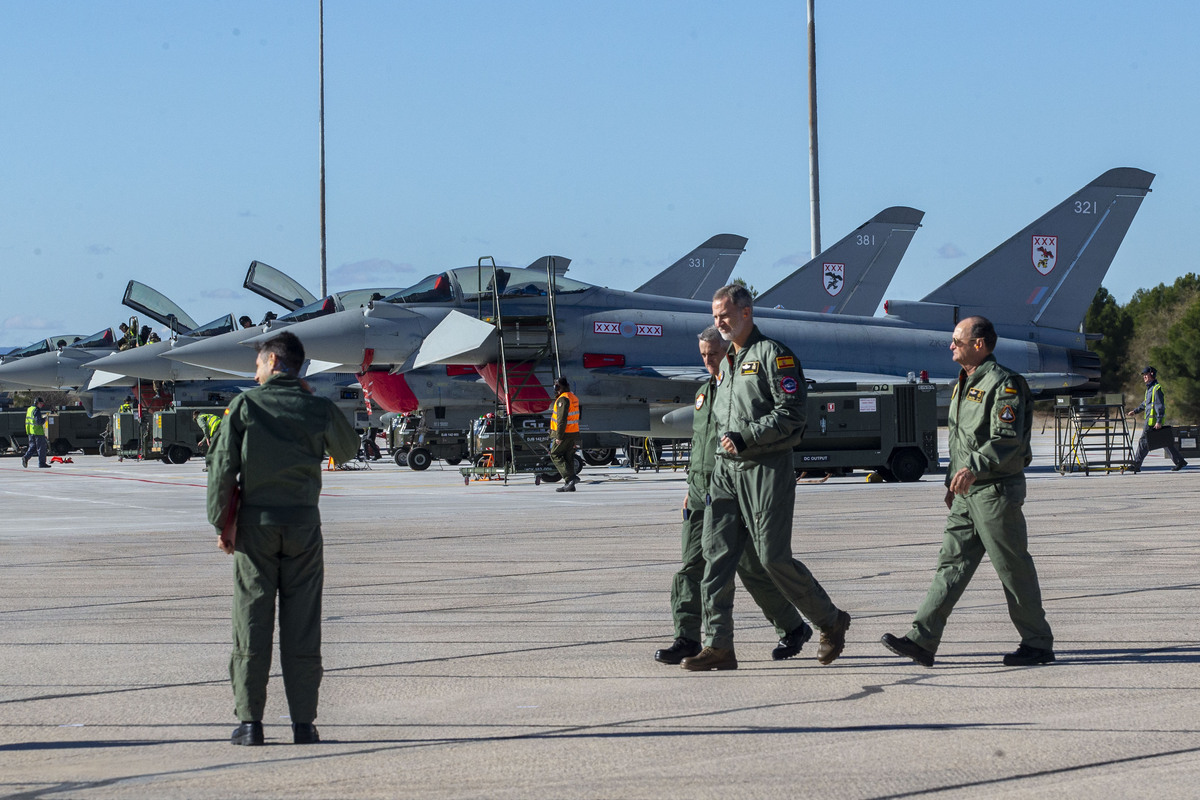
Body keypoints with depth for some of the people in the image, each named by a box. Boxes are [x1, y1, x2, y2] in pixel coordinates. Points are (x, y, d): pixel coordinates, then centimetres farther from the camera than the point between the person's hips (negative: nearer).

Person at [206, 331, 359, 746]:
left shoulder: (246, 404, -4)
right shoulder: (320, 408, 1)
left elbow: (222, 466, -6)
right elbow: (348, 450, 20)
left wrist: (220, 523, 2)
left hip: (256, 523, -1)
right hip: (303, 524, 1)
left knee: (252, 621, 3)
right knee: (302, 625, 4)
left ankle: (249, 720, 2)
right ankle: (303, 721, 4)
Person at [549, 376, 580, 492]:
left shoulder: (563, 399, -16)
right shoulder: (573, 398, 15)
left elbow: (562, 419, -21)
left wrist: (559, 437, -20)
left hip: (564, 434, -9)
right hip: (574, 433, 9)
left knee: (555, 454, 0)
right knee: (568, 457, 10)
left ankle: (570, 477, -12)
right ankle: (569, 484, 10)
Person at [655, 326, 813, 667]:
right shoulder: (704, 392, 18)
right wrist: (691, 489, 21)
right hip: (701, 490, 7)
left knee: (752, 568, -2)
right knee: (691, 565, -1)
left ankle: (793, 628, 14)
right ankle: (687, 639, -1)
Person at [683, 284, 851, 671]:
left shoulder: (773, 355, -6)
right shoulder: (726, 364, 20)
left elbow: (790, 413, -14)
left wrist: (747, 437, -20)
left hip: (766, 468, -8)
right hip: (727, 469, 8)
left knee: (774, 558, -6)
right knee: (717, 555, -2)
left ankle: (831, 622, 14)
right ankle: (718, 646, -2)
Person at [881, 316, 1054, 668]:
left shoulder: (1003, 384, -14)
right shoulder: (964, 383, 16)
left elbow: (1008, 441, -23)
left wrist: (974, 468, -31)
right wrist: (954, 480, 24)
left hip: (996, 492, -9)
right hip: (967, 494, 9)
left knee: (1013, 570, -2)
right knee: (951, 563, 3)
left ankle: (1038, 643, 9)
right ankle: (922, 640, 0)